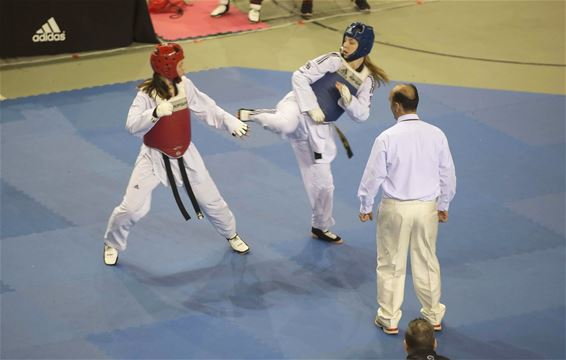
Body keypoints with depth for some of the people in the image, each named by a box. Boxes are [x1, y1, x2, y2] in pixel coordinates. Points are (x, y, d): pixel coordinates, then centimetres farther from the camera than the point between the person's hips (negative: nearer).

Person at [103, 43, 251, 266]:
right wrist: (156, 112, -49)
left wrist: (231, 123, -7)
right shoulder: (147, 94, -23)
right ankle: (112, 244, 22)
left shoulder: (184, 85, -9)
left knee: (211, 199, 14)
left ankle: (231, 235, 41)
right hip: (155, 158, -4)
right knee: (132, 207, -6)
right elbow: (132, 125, -34)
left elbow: (207, 108, 3)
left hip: (184, 155, 4)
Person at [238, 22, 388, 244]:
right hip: (299, 106, -5)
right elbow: (300, 77, -9)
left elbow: (361, 115, 1)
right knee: (285, 124, -44)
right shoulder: (333, 61, -8)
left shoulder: (367, 80, 4)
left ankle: (321, 227, 33)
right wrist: (311, 107, -17)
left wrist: (348, 98, -18)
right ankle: (248, 115, -15)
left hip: (320, 129, 5)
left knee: (322, 181, 11)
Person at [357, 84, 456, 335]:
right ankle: (433, 316, 30)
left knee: (391, 264, 12)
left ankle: (389, 319, 22)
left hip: (395, 208, -3)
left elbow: (373, 176, -10)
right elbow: (448, 174, 2)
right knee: (427, 262, 18)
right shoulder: (436, 135, -7)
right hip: (427, 207, 3)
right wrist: (443, 206, 17)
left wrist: (365, 207, 5)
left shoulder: (387, 138, -17)